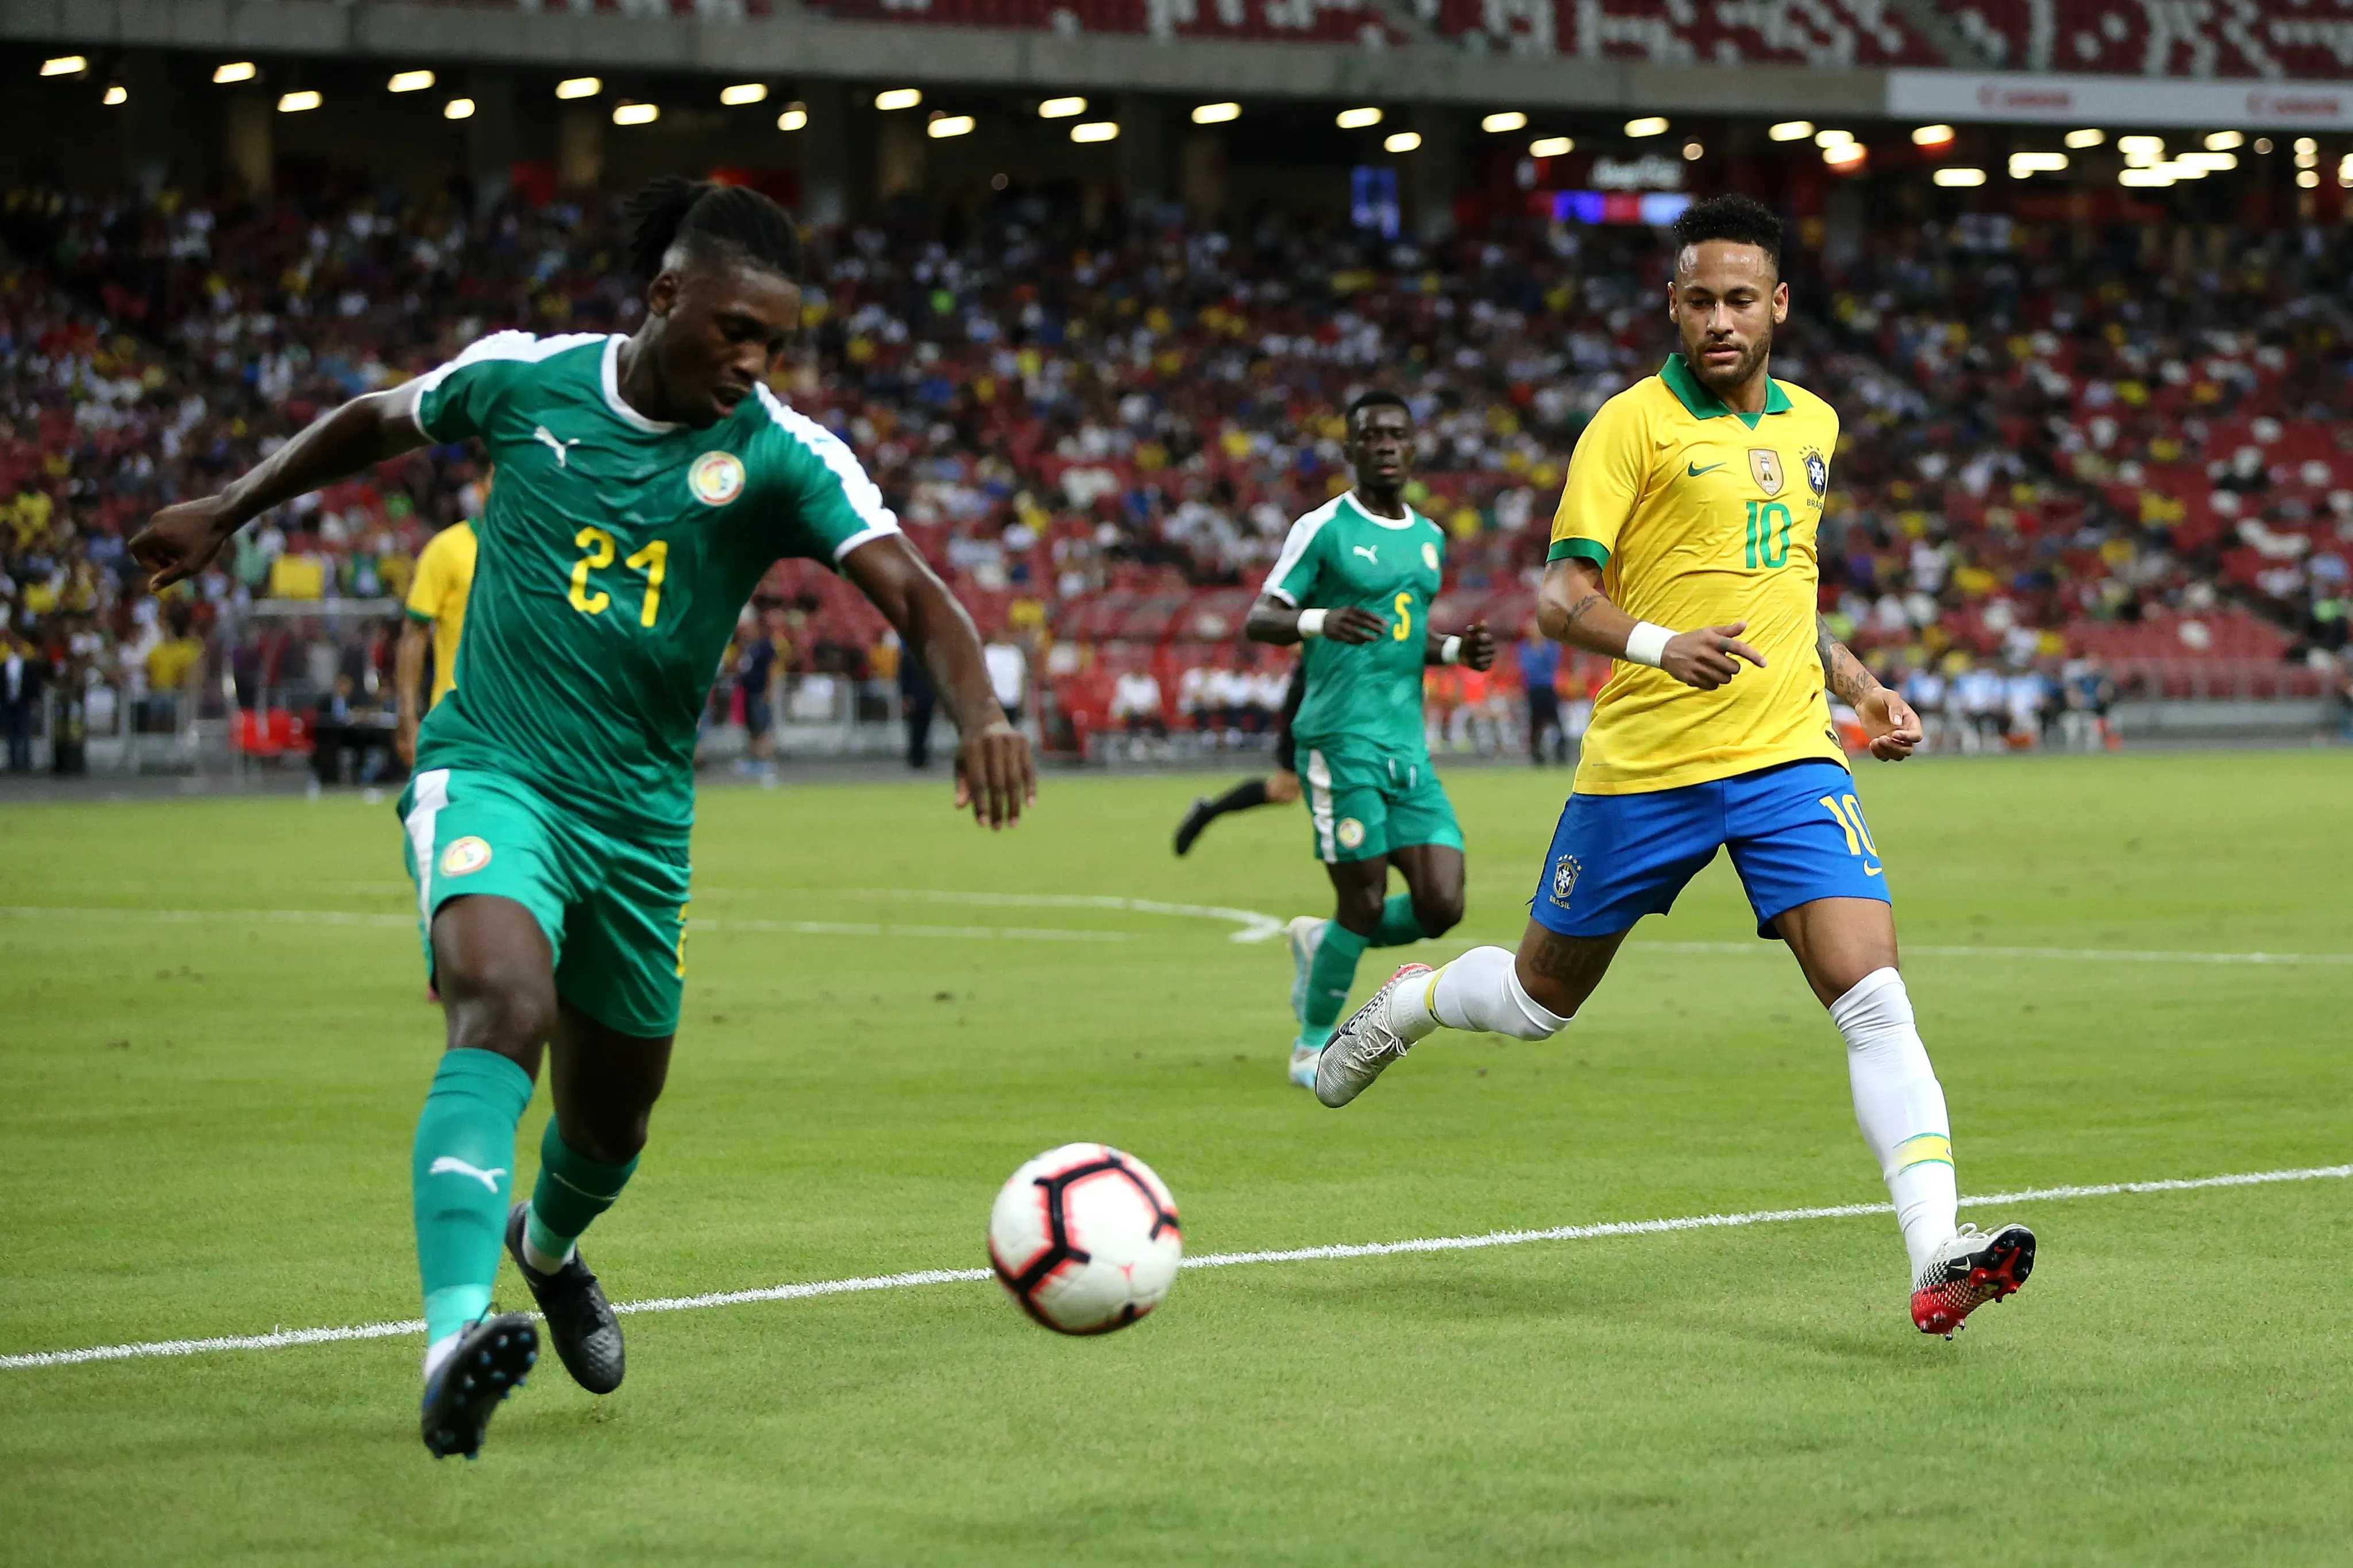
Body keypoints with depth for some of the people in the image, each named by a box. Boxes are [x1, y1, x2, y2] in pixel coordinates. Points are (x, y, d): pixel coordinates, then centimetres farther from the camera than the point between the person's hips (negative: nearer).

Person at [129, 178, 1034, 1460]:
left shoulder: (782, 455, -8)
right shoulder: (524, 378, -5)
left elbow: (910, 592, -22)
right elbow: (375, 424, 16)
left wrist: (976, 708, -40)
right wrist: (225, 513, 21)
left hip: (639, 816, 3)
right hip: (487, 769, -3)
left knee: (612, 1122, 16)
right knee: (505, 1006, -32)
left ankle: (547, 1246, 54)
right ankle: (452, 1344, -46)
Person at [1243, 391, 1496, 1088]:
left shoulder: (1429, 537, 17)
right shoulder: (1323, 529, -4)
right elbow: (1257, 620, -6)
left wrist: (1457, 650, 9)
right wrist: (1322, 621, -26)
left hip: (1408, 745, 6)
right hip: (1341, 739, -6)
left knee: (1441, 907, -4)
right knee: (1364, 903, -7)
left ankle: (1320, 943, 23)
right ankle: (1313, 1046, 14)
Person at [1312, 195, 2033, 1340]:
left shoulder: (1811, 426, 13)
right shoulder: (1634, 422, -6)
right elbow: (1562, 596, -13)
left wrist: (1859, 686, 18)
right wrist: (1659, 645, -31)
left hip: (1787, 755, 4)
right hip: (1643, 765, -3)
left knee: (1873, 1000, -15)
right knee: (1539, 1000, 14)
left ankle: (1937, 1259, -22)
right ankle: (1408, 1003, 47)